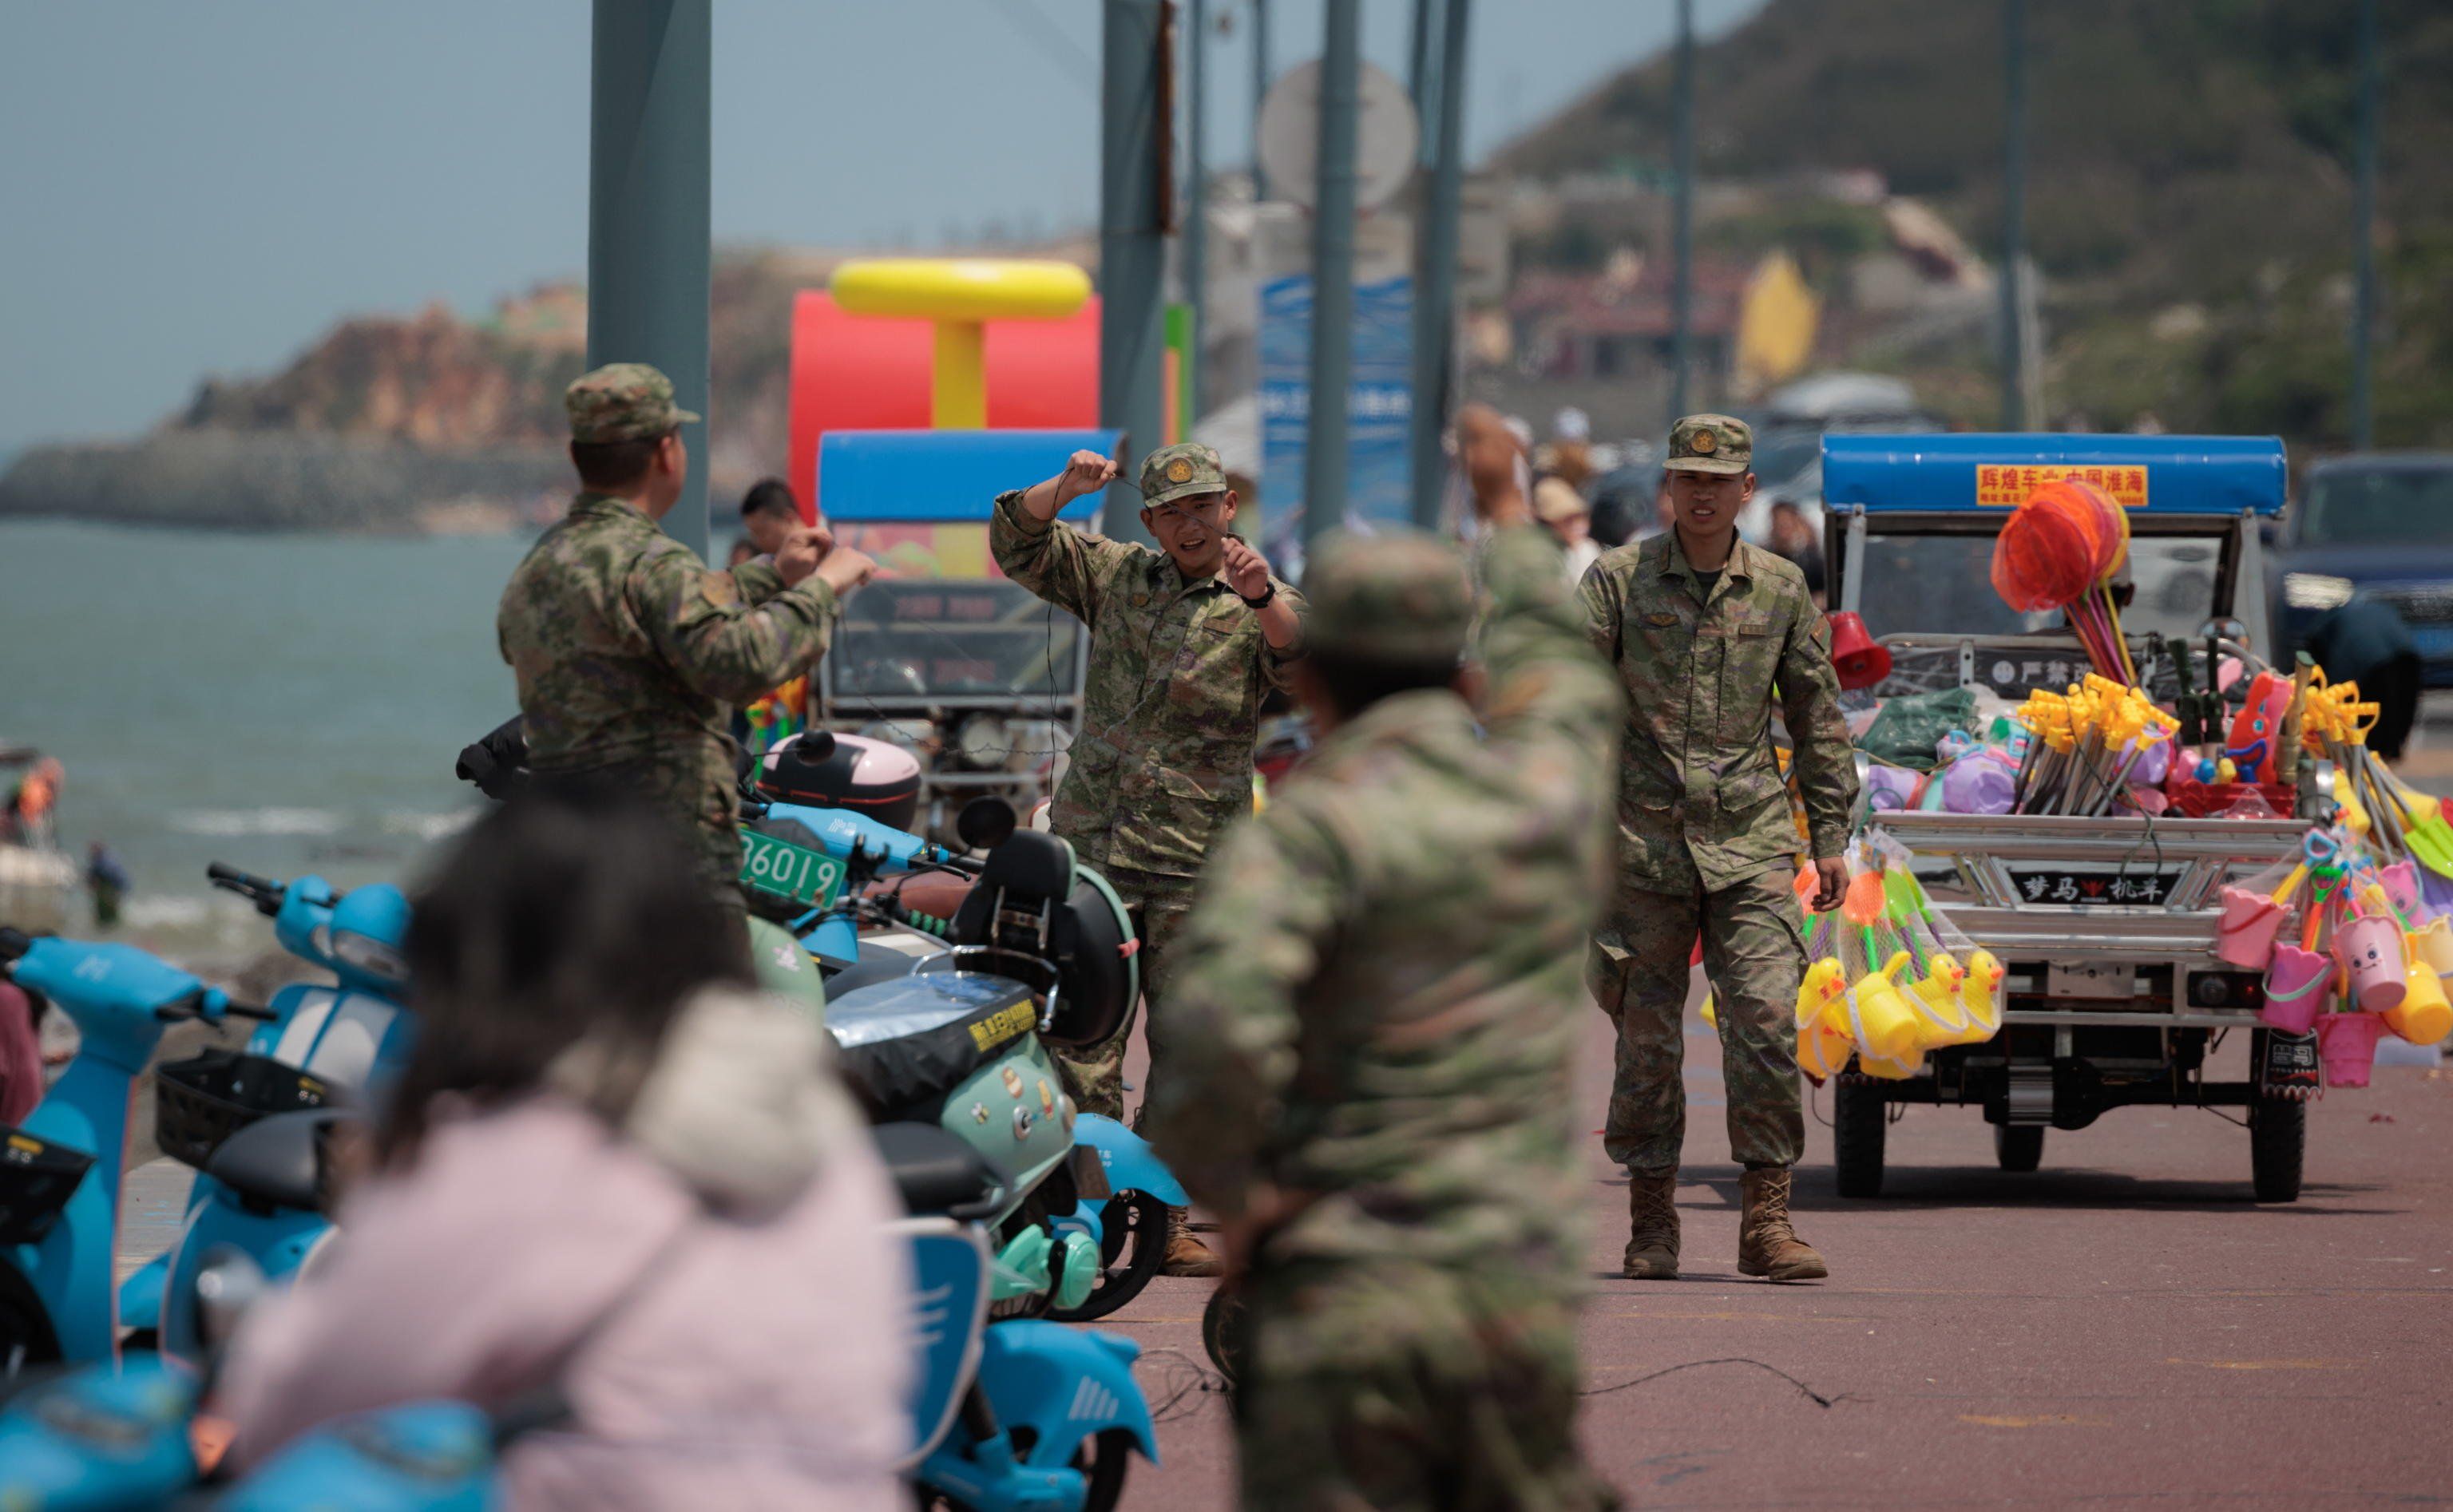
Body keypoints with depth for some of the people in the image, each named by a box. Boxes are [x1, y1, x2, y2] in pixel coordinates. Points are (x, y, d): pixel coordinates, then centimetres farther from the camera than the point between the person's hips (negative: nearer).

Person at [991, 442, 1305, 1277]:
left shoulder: (1260, 607, 4)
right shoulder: (1114, 576, 12)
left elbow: (1300, 655, -17)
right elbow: (1016, 544, 8)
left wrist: (1263, 596, -37)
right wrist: (1064, 489, -11)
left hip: (1196, 863, -1)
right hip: (1092, 845, 1)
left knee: (1185, 1047, 1)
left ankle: (1167, 1221, 6)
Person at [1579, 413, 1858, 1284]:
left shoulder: (1781, 591, 10)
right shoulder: (1618, 582, 4)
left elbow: (1818, 721, 15)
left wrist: (1830, 836, 11)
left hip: (1749, 846, 1)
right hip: (1643, 844, -1)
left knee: (1767, 1018, -11)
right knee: (1647, 1037, 2)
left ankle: (1765, 1220, -7)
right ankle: (1651, 1225, 12)